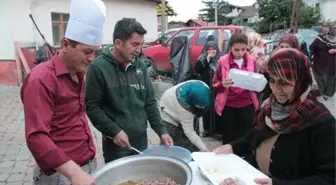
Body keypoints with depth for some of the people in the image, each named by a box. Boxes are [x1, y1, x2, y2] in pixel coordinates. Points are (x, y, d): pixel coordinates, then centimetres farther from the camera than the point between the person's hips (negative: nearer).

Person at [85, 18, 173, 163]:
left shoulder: (140, 66, 4)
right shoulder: (99, 68, -13)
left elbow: (150, 102, 8)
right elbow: (91, 106, -11)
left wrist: (161, 131, 1)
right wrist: (114, 131, -17)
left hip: (141, 140, 5)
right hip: (115, 143, -5)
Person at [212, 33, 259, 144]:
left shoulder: (251, 61, 2)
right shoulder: (223, 61, -5)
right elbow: (215, 84, -1)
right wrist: (222, 84, -22)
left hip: (247, 106, 2)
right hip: (228, 106, -2)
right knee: (228, 138, 8)